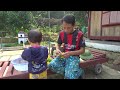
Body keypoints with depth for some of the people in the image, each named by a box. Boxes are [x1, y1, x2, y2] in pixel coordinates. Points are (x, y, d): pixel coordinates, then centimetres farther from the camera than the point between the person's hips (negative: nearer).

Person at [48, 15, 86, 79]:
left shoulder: (79, 34, -10)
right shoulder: (61, 33, 2)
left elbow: (82, 50, -9)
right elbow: (58, 45, 13)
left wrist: (70, 53, -24)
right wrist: (57, 49, -12)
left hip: (74, 57, -4)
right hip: (63, 56, 5)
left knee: (69, 76, -27)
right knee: (51, 65, -24)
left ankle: (78, 72, 8)